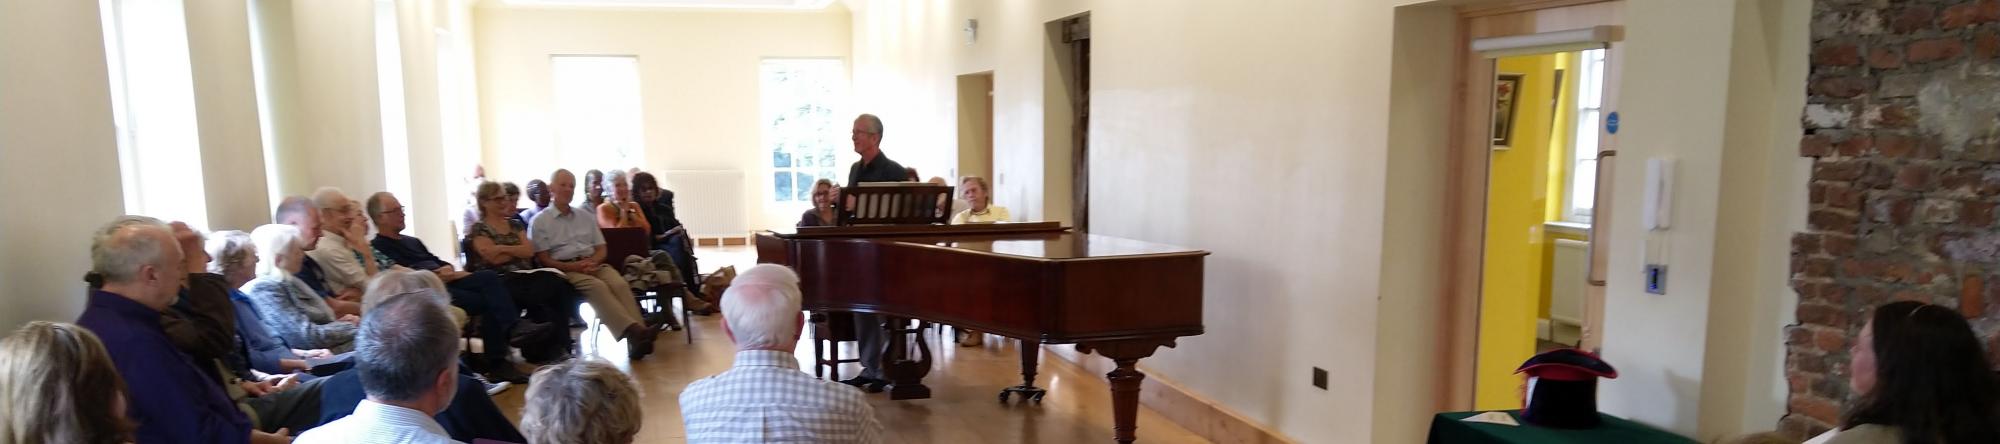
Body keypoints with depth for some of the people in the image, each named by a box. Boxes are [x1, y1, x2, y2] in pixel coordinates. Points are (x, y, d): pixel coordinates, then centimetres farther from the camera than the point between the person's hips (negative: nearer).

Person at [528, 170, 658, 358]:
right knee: (597, 286, -35)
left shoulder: (586, 216, 23)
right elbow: (543, 260, 1)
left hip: (593, 264, 4)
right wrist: (573, 266, -14)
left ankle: (638, 334, -45)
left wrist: (592, 262, -5)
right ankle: (632, 330, -51)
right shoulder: (539, 221, 9)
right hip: (564, 269, -4)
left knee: (620, 284, -28)